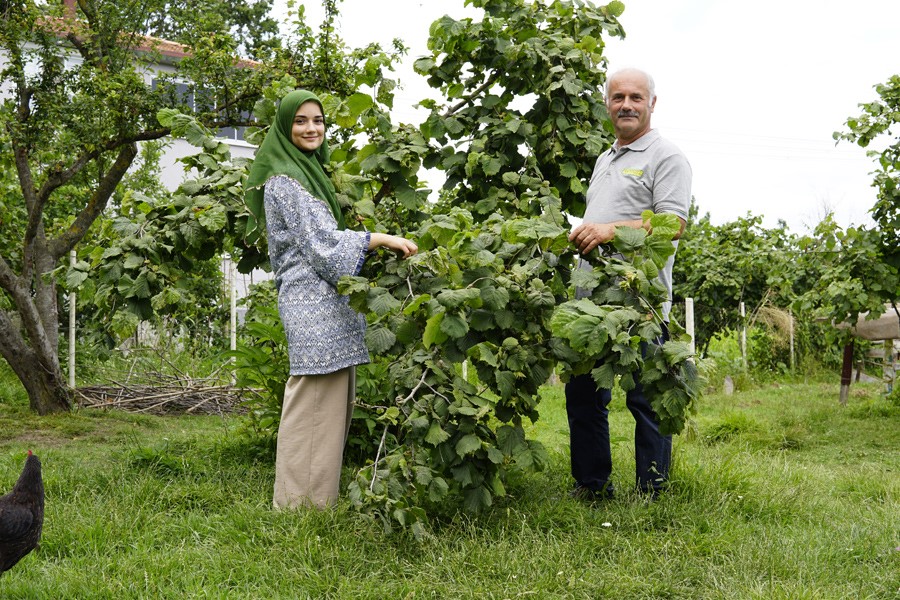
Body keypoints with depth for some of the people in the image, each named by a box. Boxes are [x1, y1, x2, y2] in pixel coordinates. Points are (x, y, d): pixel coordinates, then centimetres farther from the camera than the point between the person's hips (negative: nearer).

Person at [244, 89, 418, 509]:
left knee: (332, 402, 10)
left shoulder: (310, 172, 22)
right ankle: (301, 502, -2)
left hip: (329, 301, 10)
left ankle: (318, 495, 17)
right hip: (312, 303, -10)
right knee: (314, 401, -8)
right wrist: (382, 239, -14)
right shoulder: (284, 180, -8)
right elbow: (320, 242, -15)